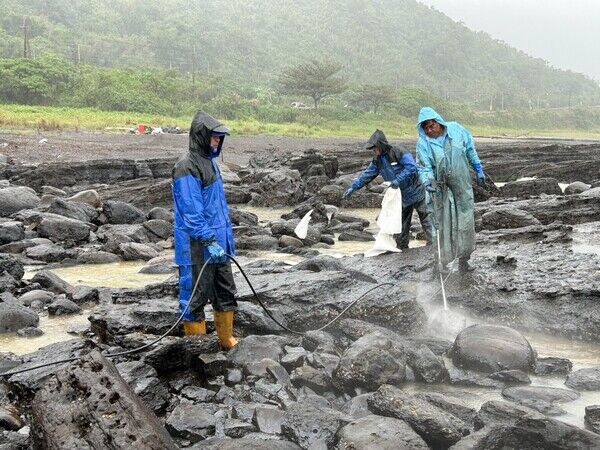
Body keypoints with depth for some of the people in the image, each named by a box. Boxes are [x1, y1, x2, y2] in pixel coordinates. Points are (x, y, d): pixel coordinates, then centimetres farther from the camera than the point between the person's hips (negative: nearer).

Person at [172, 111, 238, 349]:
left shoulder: (210, 161, 13)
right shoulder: (187, 168, -17)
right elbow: (192, 213, -22)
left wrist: (227, 237, 20)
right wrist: (210, 241, -24)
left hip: (218, 243, 10)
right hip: (198, 248, -10)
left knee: (226, 292, 17)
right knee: (195, 296, 1)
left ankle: (226, 339, 31)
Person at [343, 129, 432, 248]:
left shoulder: (399, 153, -19)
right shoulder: (377, 161, 4)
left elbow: (411, 167, -28)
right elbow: (367, 175, 9)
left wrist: (398, 180, -32)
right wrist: (353, 187, 3)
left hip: (416, 193, -7)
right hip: (401, 197, 7)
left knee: (426, 220, 0)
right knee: (401, 225, 10)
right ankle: (401, 247, 18)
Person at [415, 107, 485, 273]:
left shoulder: (456, 129, -7)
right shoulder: (423, 143, -12)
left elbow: (470, 151, 6)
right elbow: (424, 167, -12)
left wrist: (479, 170, 10)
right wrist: (427, 182, -32)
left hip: (462, 186, 2)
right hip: (440, 189, -2)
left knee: (465, 221, 7)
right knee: (443, 224, 0)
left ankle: (463, 259, 20)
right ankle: (442, 262, 9)